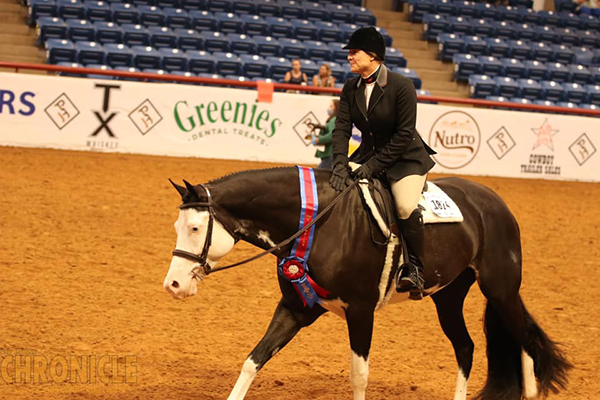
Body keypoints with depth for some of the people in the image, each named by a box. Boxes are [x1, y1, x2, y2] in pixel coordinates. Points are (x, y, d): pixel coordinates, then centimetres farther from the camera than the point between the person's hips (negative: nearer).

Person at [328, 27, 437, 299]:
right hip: (369, 154, 7)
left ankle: (414, 269, -14)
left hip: (406, 158, -7)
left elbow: (404, 134, -19)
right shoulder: (350, 89, 1)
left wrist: (374, 166, -23)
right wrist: (340, 165, -22)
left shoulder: (401, 86, -17)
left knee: (406, 207, -31)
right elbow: (342, 128, -6)